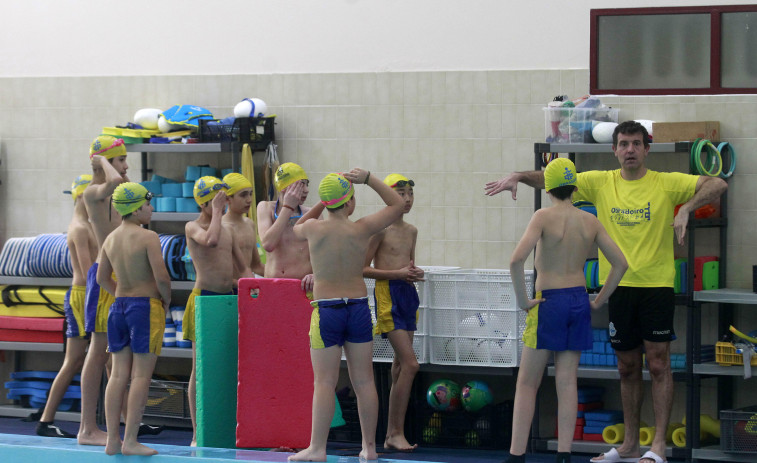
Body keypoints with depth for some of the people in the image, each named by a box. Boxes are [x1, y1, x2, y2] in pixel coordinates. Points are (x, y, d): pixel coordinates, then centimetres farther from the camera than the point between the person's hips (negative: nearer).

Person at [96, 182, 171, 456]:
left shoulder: (111, 239, 8)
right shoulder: (148, 238, -13)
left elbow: (102, 278, 15)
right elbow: (161, 277, -18)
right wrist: (166, 300, 0)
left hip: (119, 305, 7)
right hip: (146, 306, -7)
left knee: (119, 374, 8)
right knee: (141, 375, -4)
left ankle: (113, 440, 8)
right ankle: (130, 441, -7)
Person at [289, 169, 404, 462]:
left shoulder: (313, 229, -7)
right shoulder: (362, 229, -5)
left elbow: (296, 228, 19)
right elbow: (397, 205, 9)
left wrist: (322, 204, 15)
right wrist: (368, 179, 7)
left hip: (326, 310, -2)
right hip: (359, 309, 2)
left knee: (324, 382, -1)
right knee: (364, 381, 8)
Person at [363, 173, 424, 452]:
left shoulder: (411, 231, 14)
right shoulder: (380, 228, -8)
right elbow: (363, 268, -10)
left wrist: (415, 273, 5)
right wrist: (397, 273, -16)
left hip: (408, 294, 8)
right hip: (388, 295, -8)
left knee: (401, 367, 8)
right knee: (410, 364, -15)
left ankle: (392, 434, 13)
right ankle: (396, 432, -8)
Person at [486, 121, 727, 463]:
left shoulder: (666, 183, -2)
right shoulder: (600, 183, 6)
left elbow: (718, 184, -10)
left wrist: (686, 209, -25)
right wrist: (519, 176, -13)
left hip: (657, 284, -3)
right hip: (618, 285, 3)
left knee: (658, 363, -4)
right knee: (627, 367, 11)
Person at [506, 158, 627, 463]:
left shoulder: (544, 217, -11)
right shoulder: (590, 221, 3)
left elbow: (517, 260, -24)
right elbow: (620, 263, 3)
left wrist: (522, 299, -13)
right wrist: (598, 301, 8)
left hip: (548, 303, -4)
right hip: (578, 301, 5)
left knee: (527, 384, 2)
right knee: (567, 383, 6)